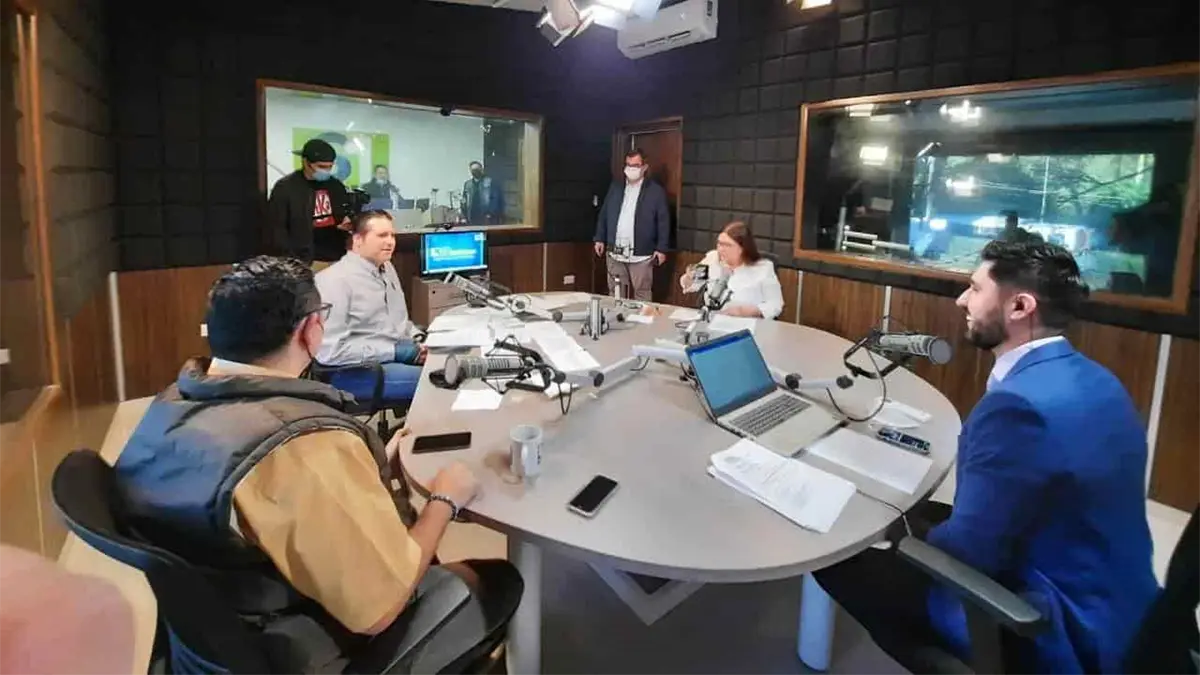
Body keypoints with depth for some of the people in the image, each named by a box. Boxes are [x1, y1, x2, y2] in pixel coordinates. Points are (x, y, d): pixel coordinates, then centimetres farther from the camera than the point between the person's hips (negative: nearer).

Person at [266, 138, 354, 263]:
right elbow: (276, 228, -4)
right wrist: (291, 261, -12)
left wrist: (349, 222, 1)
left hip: (337, 259, 5)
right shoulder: (285, 187, -2)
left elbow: (348, 214, 26)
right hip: (304, 261, -5)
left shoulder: (336, 186, 12)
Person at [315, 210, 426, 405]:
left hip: (396, 354, 9)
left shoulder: (387, 268, 12)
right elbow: (329, 352, -24)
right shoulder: (335, 280, -15)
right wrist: (395, 351, -20)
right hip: (354, 371, -9)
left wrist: (417, 340, -1)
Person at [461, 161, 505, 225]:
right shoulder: (467, 184, 14)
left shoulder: (490, 181, -1)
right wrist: (464, 216, 9)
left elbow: (495, 199, -5)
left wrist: (490, 213, -12)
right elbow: (464, 201, 16)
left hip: (487, 218, -4)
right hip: (472, 219, 4)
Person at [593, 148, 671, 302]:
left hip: (641, 254, -4)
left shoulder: (656, 191, -1)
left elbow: (663, 222, -3)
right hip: (615, 252, 4)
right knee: (615, 293, 10)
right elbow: (604, 214, 14)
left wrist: (661, 249, -8)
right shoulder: (615, 187, 11)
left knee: (642, 294, 2)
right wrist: (600, 239, 7)